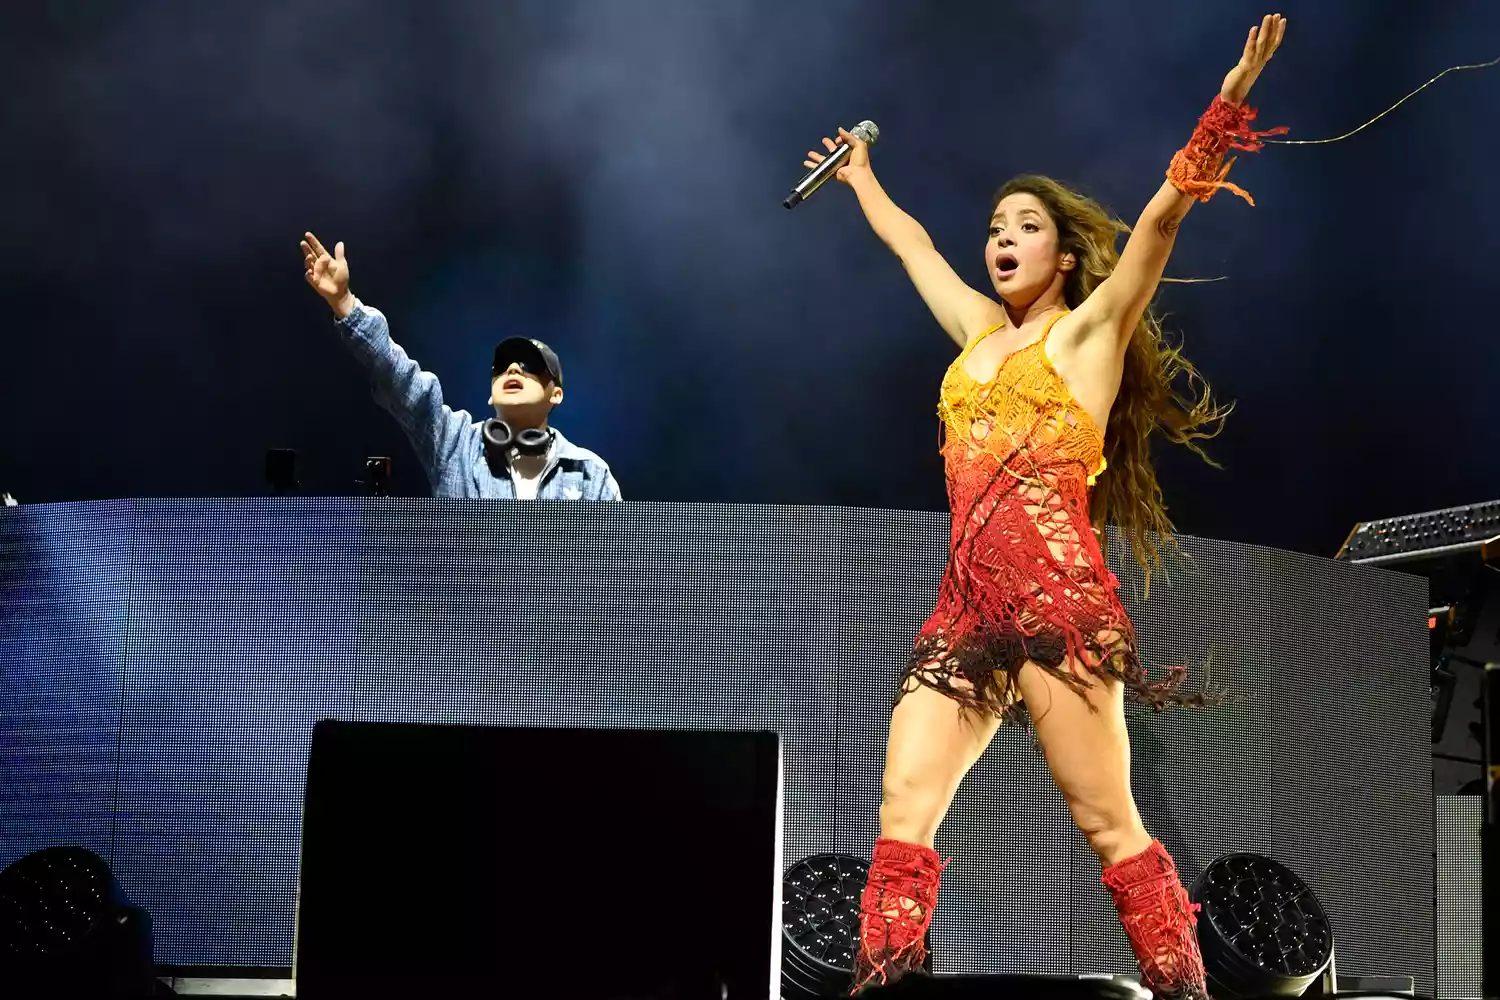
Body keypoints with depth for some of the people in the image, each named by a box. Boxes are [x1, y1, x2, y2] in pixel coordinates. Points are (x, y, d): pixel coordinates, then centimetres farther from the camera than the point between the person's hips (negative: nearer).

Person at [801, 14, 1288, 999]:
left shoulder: (1089, 330, 8)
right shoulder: (982, 332, 23)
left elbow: (1165, 213, -4)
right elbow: (910, 242, 39)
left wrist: (1232, 98, -13)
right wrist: (860, 176, 53)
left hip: (1058, 596, -6)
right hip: (966, 605, 6)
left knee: (1107, 821, -9)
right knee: (904, 805, -6)